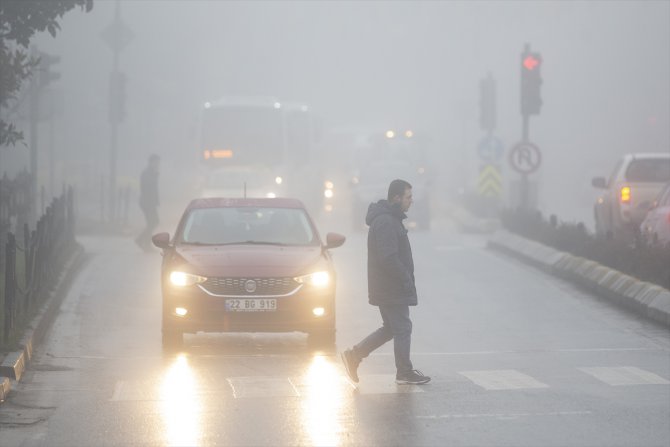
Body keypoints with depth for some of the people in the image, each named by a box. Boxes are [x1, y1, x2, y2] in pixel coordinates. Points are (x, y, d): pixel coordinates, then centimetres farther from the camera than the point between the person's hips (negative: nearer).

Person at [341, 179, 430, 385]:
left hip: (386, 288, 10)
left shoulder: (390, 219, 15)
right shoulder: (386, 223, -20)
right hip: (393, 290, -10)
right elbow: (389, 258, -26)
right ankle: (405, 373, 9)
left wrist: (406, 277, 16)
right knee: (403, 328, -1)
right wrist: (406, 279, -18)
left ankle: (354, 355, 16)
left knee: (390, 328, 16)